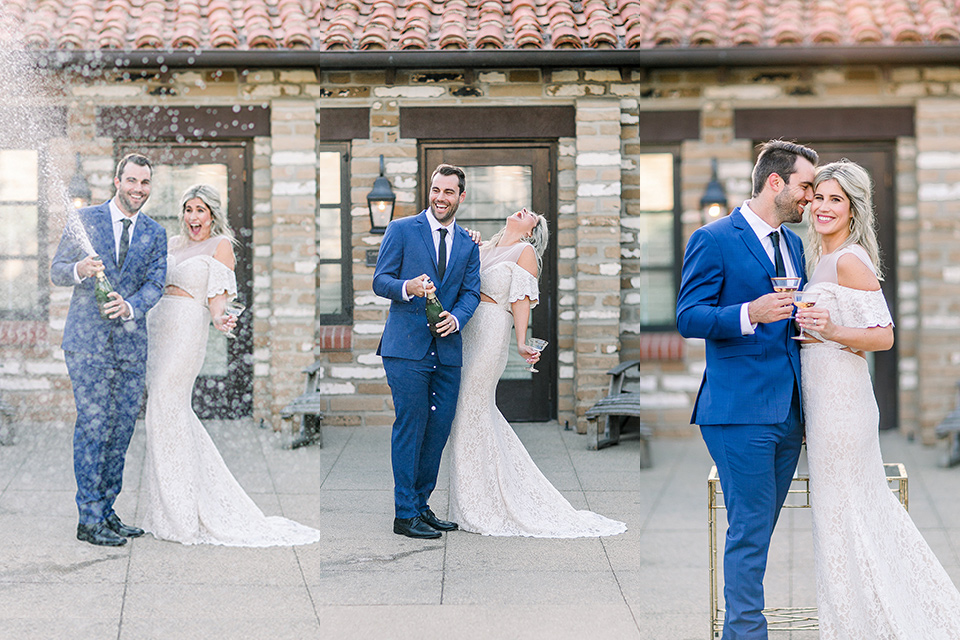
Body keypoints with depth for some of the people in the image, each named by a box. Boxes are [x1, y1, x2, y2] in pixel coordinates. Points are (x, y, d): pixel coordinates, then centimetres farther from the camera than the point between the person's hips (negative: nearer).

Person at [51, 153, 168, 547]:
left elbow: (155, 284, 2)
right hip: (88, 341, -4)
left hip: (131, 344, 4)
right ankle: (89, 520, -3)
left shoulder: (155, 234, 11)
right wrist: (79, 270, -19)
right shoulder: (84, 220, 3)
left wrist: (129, 306, -18)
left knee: (122, 429, 6)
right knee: (92, 428, -6)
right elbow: (56, 271, 4)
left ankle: (106, 511, 17)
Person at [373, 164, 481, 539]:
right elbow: (380, 281, 0)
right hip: (407, 347, -4)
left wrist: (456, 318, -10)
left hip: (447, 350, 5)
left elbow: (471, 292, 11)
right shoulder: (401, 230, 3)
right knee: (410, 427, -6)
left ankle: (421, 505, 18)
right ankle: (405, 515, -1)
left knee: (439, 429, 5)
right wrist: (407, 288, -21)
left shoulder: (468, 244, 16)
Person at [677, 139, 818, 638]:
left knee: (757, 530, 12)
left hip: (788, 411, 7)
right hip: (741, 410, -7)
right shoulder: (714, 239, -7)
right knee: (750, 531, -6)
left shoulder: (793, 243, 17)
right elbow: (688, 318, -11)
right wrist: (749, 315, -28)